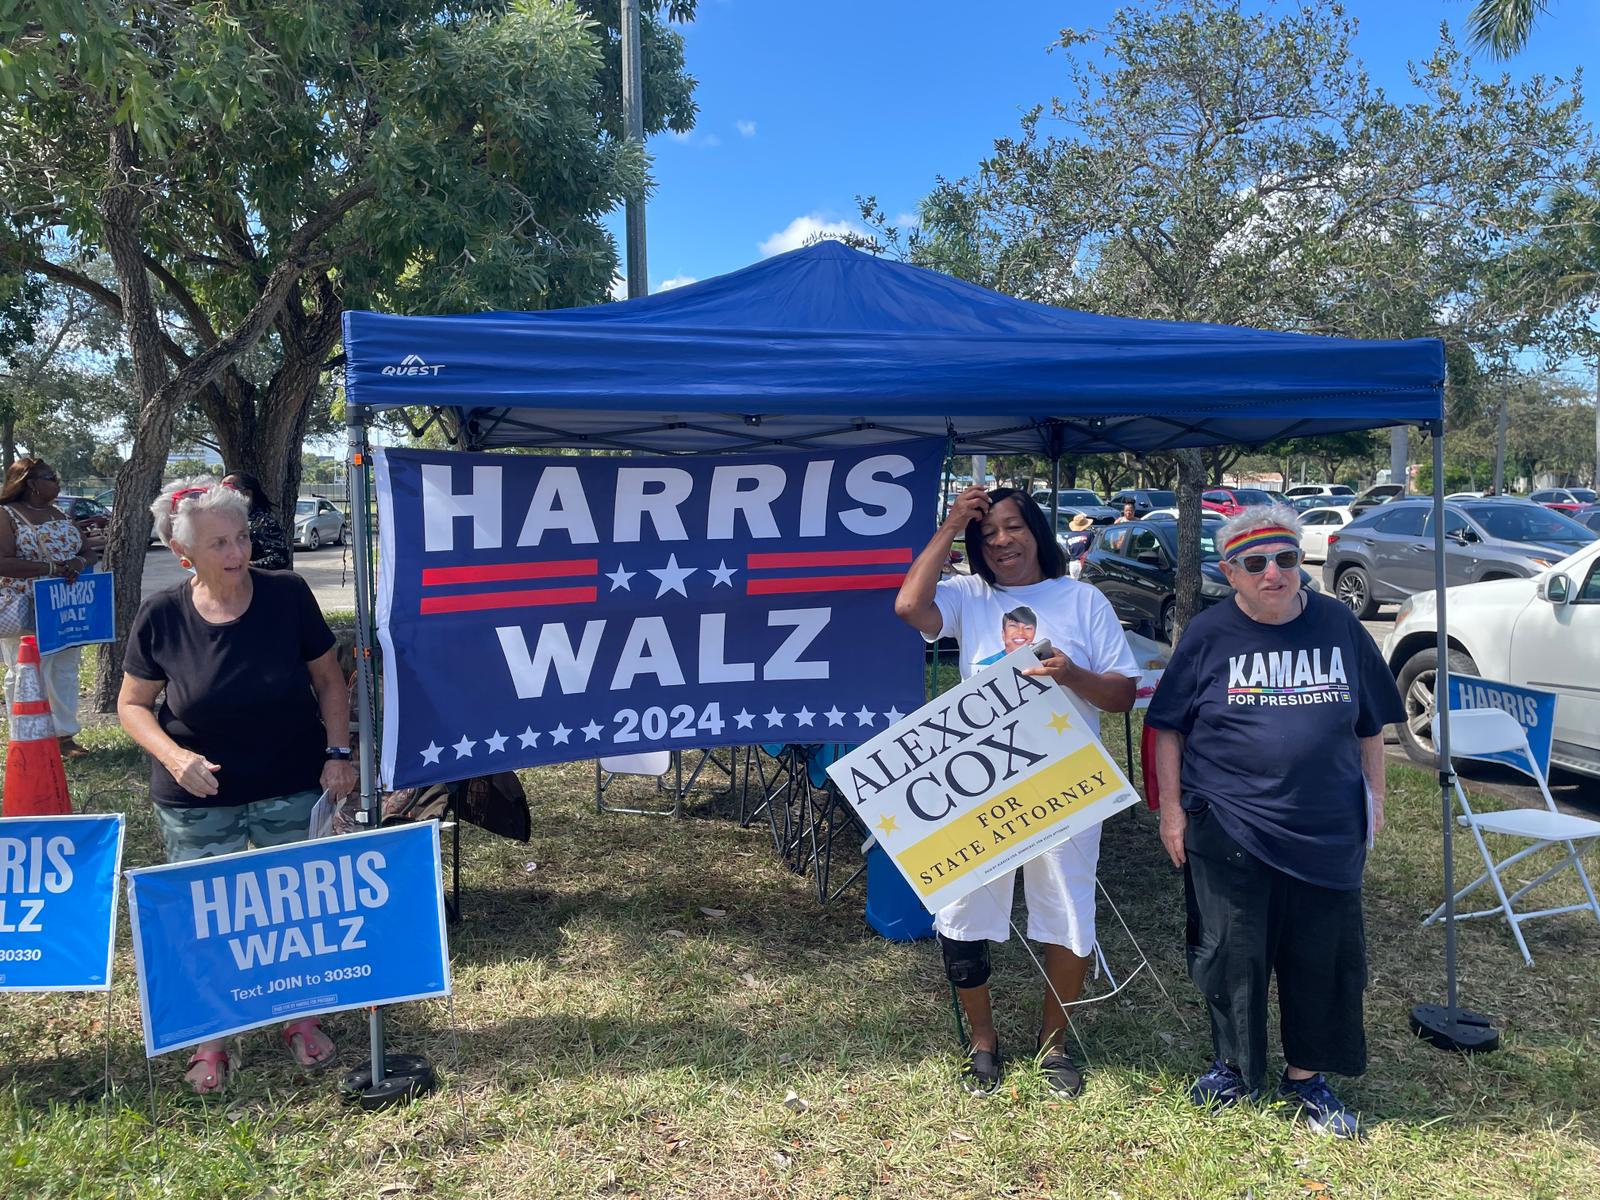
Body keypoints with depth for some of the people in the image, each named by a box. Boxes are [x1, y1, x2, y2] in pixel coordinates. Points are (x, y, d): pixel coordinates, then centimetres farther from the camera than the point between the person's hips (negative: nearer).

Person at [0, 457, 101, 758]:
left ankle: (65, 734, 19)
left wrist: (80, 562, -9)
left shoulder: (60, 514, 12)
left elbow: (88, 549, 14)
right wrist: (51, 568, -24)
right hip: (26, 611, -6)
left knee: (65, 671, 10)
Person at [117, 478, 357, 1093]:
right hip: (197, 801, 0)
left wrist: (338, 752, -7)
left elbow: (328, 678, 0)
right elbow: (132, 704, 1)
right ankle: (210, 1040, 32)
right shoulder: (160, 615, -10)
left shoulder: (287, 594, -11)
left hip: (293, 791, 0)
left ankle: (301, 1019, 35)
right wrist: (173, 756, -16)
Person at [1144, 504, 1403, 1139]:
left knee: (1323, 956, 10)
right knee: (1232, 955, 8)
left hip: (1327, 831, 2)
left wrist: (1373, 794, 10)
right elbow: (1169, 729, 1)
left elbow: (1369, 724, 12)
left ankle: (1307, 1076, 30)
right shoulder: (1209, 634, -3)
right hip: (1228, 831, -2)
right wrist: (1172, 809, -1)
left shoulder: (1338, 626, 2)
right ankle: (1234, 1067, 31)